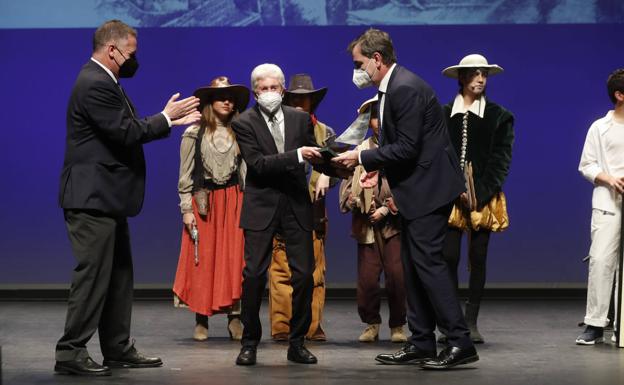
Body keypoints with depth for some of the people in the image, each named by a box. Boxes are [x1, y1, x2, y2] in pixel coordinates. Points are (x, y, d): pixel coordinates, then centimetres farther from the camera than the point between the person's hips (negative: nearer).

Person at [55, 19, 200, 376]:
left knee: (119, 275, 14)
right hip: (93, 198, -11)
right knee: (93, 275, -7)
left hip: (105, 198, 11)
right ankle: (71, 352, -2)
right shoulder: (95, 85, -17)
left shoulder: (103, 82, 16)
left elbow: (128, 129, 16)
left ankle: (119, 348, 20)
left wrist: (170, 120, 11)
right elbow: (127, 134, -21)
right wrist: (165, 116, -9)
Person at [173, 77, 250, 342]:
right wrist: (186, 209, -5)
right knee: (201, 261, -1)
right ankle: (201, 321, 4)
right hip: (203, 202, -2)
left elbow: (246, 171, 8)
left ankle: (235, 317, -1)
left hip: (234, 201, 2)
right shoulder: (194, 134, 1)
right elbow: (185, 175, 1)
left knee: (234, 259, -3)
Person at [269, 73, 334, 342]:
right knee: (281, 271, -6)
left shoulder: (323, 132, 15)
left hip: (313, 209, 2)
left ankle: (313, 326, 5)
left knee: (314, 270, 0)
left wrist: (326, 175, -8)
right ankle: (281, 327, -3)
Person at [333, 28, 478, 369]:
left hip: (429, 185, -11)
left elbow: (407, 148, -22)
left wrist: (363, 158, -14)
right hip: (416, 189, 11)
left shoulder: (406, 89, -19)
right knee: (412, 264, 11)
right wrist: (379, 163, 8)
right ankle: (421, 344, 16)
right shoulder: (391, 88, 13)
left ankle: (459, 342, -9)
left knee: (427, 260, -11)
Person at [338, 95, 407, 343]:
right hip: (367, 224, 2)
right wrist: (354, 201, -8)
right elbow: (349, 182, 10)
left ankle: (397, 326, 7)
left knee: (396, 275, -10)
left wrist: (386, 209, -10)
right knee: (367, 278, -2)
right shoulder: (361, 150, 12)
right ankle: (371, 324, 17)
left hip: (395, 222, -2)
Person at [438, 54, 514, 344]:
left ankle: (471, 323, 7)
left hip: (484, 198, 0)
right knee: (448, 257, -7)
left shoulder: (499, 116, 6)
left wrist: (480, 194, -9)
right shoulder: (443, 115, 8)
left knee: (478, 260, 2)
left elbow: (501, 159, 0)